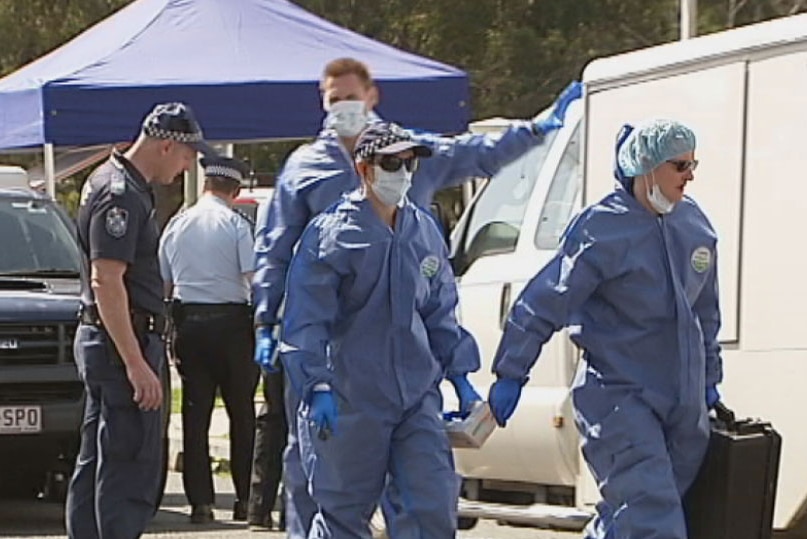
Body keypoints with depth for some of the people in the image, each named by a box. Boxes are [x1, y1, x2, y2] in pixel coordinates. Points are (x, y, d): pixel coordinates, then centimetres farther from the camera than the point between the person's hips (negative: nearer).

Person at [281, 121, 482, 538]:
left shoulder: (425, 232, 11)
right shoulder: (332, 234, -7)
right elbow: (305, 321, -11)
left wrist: (460, 378, 16)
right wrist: (317, 387, -22)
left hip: (419, 395, 5)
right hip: (352, 400, -5)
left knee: (437, 504, -3)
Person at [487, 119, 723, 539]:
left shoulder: (694, 224, 9)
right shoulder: (602, 229, -13)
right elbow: (542, 303, -10)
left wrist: (709, 377, 26)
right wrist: (510, 375, -10)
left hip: (684, 401, 7)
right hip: (619, 397, -7)